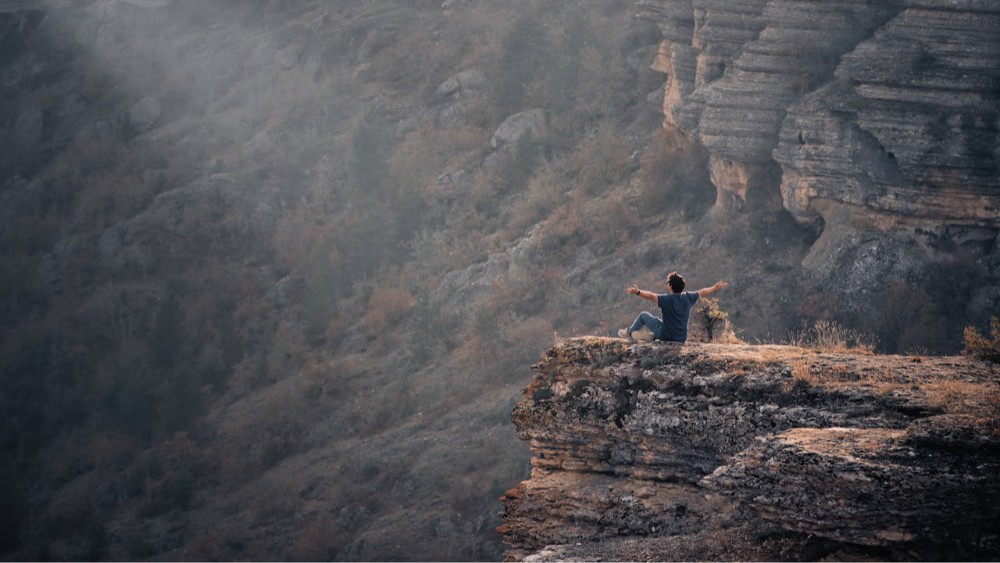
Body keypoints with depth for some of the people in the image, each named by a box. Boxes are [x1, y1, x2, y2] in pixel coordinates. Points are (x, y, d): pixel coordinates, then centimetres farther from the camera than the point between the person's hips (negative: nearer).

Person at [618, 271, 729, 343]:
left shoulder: (667, 299, -23)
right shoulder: (688, 298, -7)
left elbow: (651, 296, -34)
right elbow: (702, 292, 7)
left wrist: (638, 292, -39)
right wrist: (716, 288, 22)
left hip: (666, 336, -5)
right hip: (682, 339, 5)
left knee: (643, 315, 15)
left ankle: (629, 333, 33)